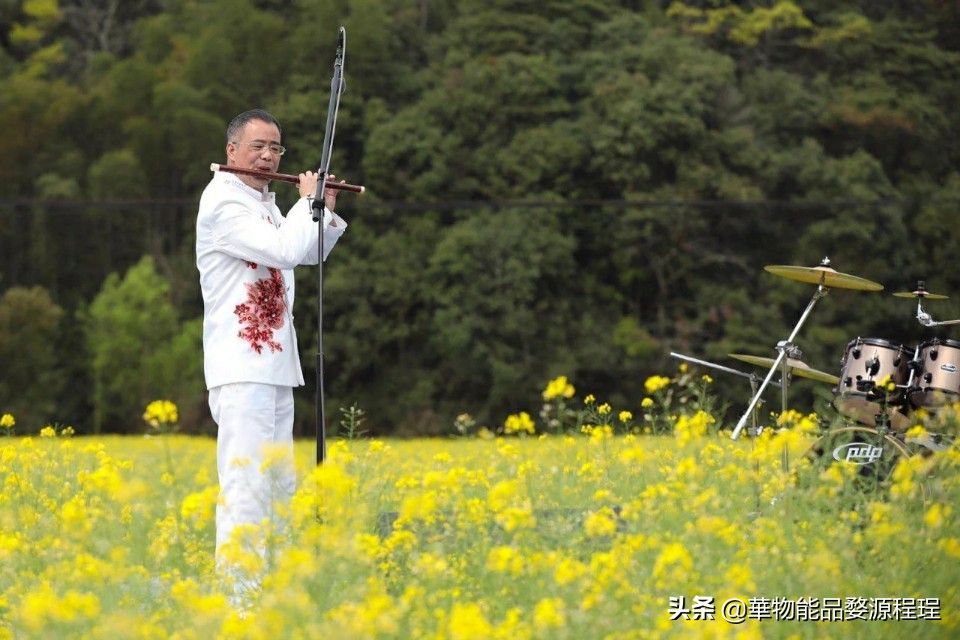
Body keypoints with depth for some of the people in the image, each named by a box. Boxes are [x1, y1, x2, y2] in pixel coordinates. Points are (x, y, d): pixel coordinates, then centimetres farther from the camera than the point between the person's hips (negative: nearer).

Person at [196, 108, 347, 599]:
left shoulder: (264, 203, 19)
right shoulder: (223, 202, -11)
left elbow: (310, 254, 29)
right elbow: (285, 250, -22)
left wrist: (327, 210, 14)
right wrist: (307, 201, -7)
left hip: (276, 363, 10)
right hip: (242, 365, -10)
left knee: (280, 483, 12)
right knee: (246, 483, -14)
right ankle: (236, 587, -16)